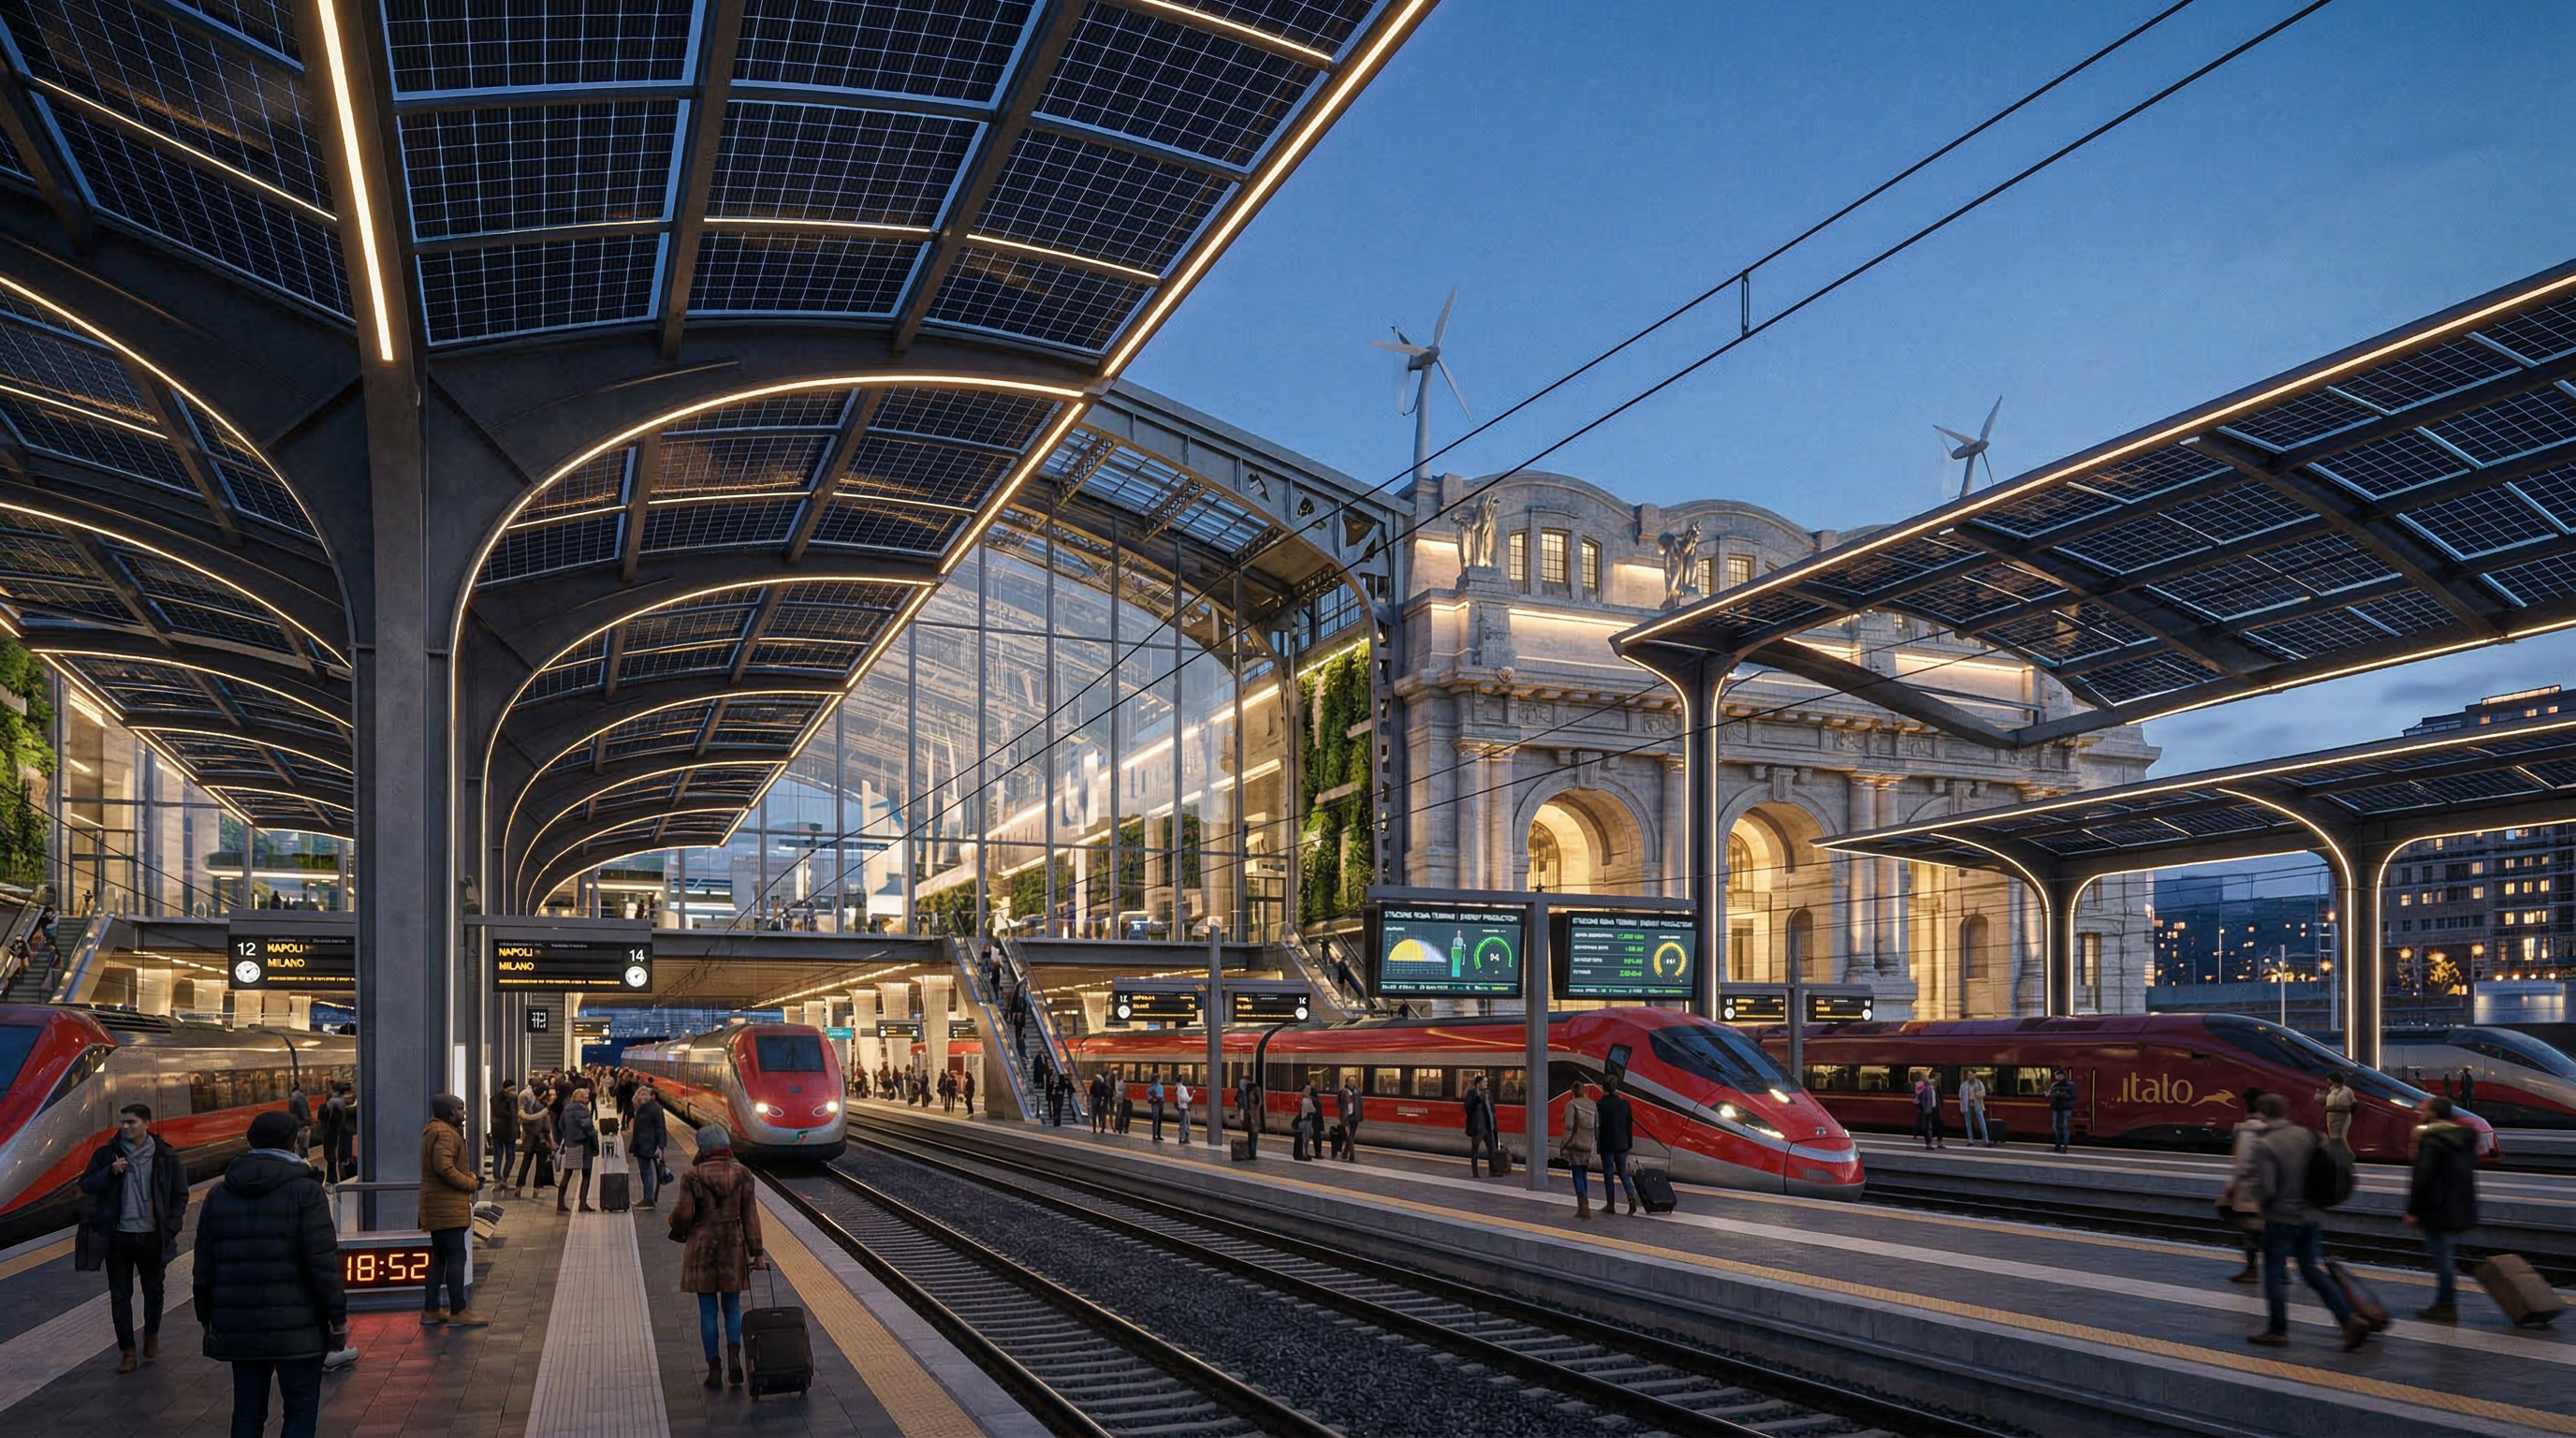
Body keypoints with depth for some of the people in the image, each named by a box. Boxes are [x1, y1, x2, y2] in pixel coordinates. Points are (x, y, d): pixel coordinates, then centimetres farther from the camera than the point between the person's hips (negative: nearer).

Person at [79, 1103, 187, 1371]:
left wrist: (169, 1229, -5)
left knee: (153, 1290, 15)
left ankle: (152, 1335, 37)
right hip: (118, 1236, 0)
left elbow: (180, 1195, 2)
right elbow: (86, 1185, -3)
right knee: (120, 1295, 4)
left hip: (152, 1236, 0)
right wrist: (111, 1172, -20)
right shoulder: (107, 1154, -1)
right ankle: (127, 1349, 12)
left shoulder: (166, 1157, -3)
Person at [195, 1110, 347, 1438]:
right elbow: (324, 1263, -12)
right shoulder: (304, 1190, -8)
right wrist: (337, 1316, -6)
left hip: (238, 1328, 5)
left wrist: (208, 1317, 22)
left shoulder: (218, 1194, 9)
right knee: (301, 1411, 2)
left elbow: (205, 1265, 12)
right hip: (297, 1327, -5)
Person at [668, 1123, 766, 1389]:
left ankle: (714, 1370, 8)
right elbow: (750, 1215, -1)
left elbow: (682, 1215, -10)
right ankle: (734, 1356, -6)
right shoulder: (742, 1174, -2)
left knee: (707, 1310, 6)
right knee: (732, 1307, 14)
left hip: (702, 1247, -2)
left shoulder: (693, 1176, -9)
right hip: (733, 1246, 2)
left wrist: (678, 1231, 14)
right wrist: (755, 1251, 4)